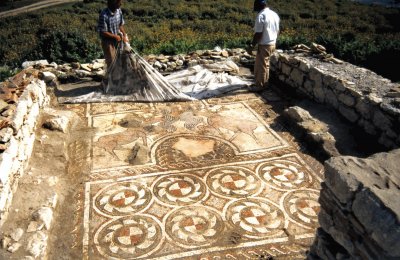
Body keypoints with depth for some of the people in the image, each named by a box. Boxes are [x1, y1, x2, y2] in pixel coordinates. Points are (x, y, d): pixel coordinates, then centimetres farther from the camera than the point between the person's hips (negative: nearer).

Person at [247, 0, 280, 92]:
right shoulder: (275, 14, 9)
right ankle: (263, 83, 28)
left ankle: (260, 86, 10)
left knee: (261, 66, 2)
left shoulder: (261, 16, -19)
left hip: (264, 45, -9)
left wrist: (252, 46, -16)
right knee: (265, 65, 19)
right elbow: (277, 31, 15)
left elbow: (258, 34, -22)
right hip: (272, 44, 9)